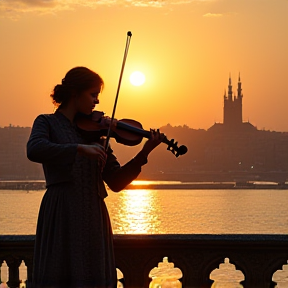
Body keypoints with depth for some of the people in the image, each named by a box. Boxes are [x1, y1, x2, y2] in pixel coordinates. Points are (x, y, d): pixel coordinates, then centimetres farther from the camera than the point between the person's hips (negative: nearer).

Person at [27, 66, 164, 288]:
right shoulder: (47, 123, 5)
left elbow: (116, 182, 10)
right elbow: (34, 150, -19)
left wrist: (144, 154, -1)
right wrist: (80, 149, -25)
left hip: (94, 217, 4)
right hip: (62, 214, -4)